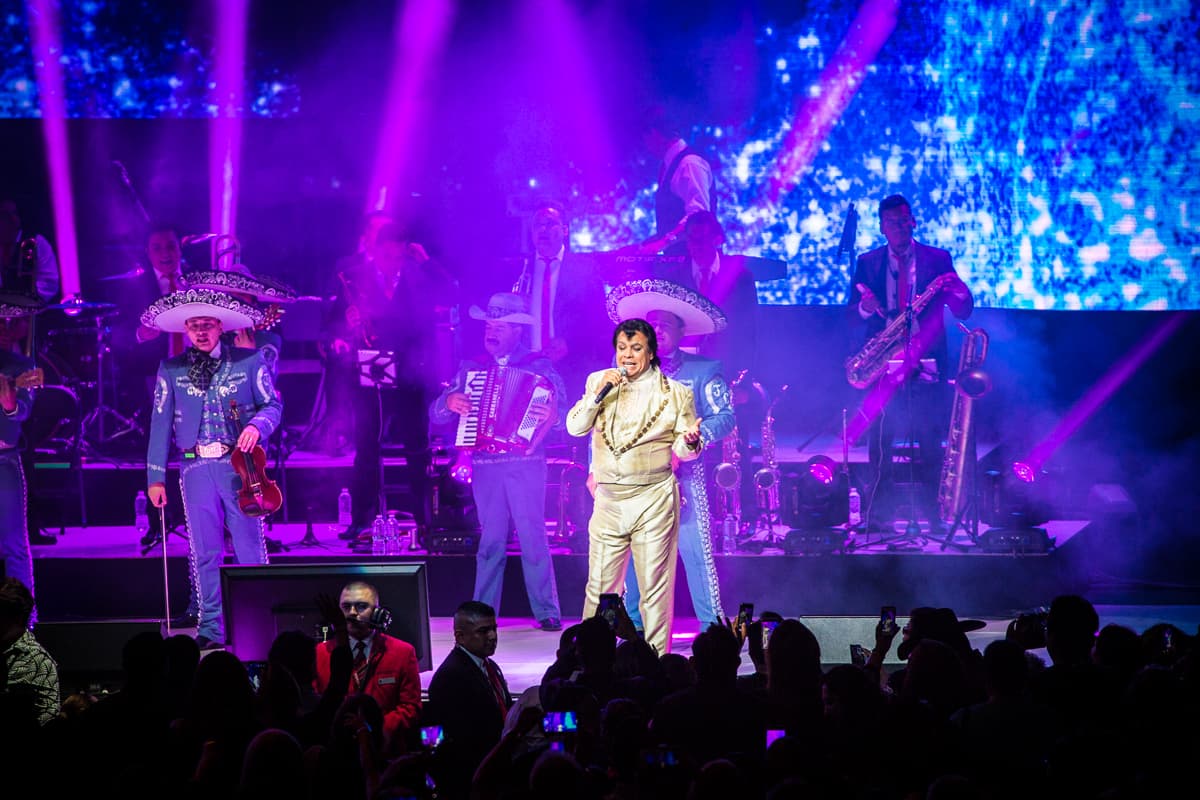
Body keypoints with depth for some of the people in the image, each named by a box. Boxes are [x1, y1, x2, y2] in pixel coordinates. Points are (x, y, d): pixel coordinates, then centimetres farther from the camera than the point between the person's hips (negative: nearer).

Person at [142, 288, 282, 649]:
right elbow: (160, 423, 8)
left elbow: (273, 404, 8)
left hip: (240, 463, -1)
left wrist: (257, 425, -15)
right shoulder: (171, 370, 9)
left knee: (250, 545, -3)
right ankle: (212, 627, 6)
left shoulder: (249, 361, 5)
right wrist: (156, 477, 3)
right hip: (196, 467, 1)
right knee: (204, 551, 0)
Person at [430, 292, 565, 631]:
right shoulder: (471, 369, 14)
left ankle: (547, 612, -3)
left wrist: (552, 416, -30)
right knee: (490, 540, 4)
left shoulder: (539, 367, 3)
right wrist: (450, 402, -10)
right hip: (485, 466, 3)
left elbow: (563, 410, -7)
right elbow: (436, 414, 12)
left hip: (526, 465, -3)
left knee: (532, 537, -6)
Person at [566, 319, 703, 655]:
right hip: (608, 501, 3)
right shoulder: (599, 381, 9)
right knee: (599, 588, 4)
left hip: (654, 501, -2)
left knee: (655, 587, -2)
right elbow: (575, 427, 1)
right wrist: (599, 393, -11)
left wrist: (690, 441, -20)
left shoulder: (675, 393, 3)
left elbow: (684, 450, 4)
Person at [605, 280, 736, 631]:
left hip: (683, 474, -3)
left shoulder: (704, 370, 8)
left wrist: (694, 434, -21)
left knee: (695, 548, -10)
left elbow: (725, 417, -1)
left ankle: (713, 630, -8)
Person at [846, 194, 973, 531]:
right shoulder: (867, 263, 11)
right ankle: (879, 513, 2)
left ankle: (932, 513, 2)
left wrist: (958, 291, -19)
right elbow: (851, 314, 7)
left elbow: (963, 312, 3)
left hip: (926, 363, -1)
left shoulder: (938, 259, 7)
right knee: (879, 441, -3)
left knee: (930, 442, -3)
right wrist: (864, 307, -16)